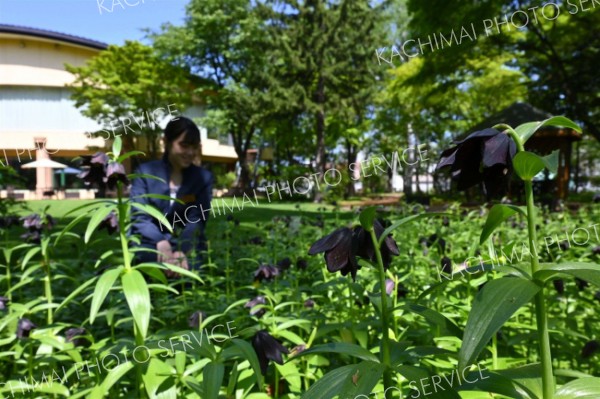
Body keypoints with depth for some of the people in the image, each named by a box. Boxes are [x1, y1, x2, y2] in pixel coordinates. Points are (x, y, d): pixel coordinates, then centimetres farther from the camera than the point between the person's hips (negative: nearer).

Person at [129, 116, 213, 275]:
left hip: (187, 245, 1)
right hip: (149, 244, 0)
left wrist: (181, 252, -30)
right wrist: (161, 242, -31)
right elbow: (139, 217, -9)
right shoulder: (145, 171, 2)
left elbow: (196, 221, -9)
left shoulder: (204, 177, 4)